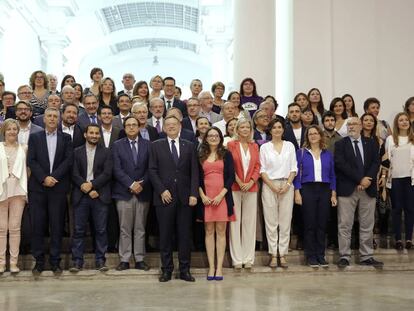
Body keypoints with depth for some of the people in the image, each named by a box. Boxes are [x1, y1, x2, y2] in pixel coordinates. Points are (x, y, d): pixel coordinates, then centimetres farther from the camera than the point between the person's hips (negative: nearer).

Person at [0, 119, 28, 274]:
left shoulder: (23, 149, 10)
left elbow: (28, 169, 11)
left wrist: (27, 189, 2)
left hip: (18, 191, 1)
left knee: (15, 227, 1)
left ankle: (14, 262, 5)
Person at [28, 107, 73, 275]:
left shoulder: (66, 138, 10)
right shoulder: (34, 137, 10)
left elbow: (68, 160, -1)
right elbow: (31, 161, 0)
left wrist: (53, 177, -11)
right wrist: (44, 178, -12)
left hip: (58, 187, 0)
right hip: (37, 187, 0)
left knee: (57, 226, 2)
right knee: (37, 226, 1)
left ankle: (55, 261, 9)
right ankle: (39, 261, 9)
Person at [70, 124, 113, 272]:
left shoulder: (106, 152, 8)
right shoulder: (77, 152, 9)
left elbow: (107, 173, -2)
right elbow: (75, 174, 0)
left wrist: (91, 184, -14)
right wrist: (88, 190, -11)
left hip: (100, 196, 0)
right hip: (81, 196, 0)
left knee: (101, 230, 2)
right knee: (78, 230, 1)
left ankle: (100, 260, 9)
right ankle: (77, 261, 7)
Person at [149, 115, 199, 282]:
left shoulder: (189, 146, 11)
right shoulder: (156, 146, 8)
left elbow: (194, 172, 6)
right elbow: (152, 171, 2)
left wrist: (193, 194, -4)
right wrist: (162, 190, -8)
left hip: (185, 197, 1)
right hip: (164, 197, -1)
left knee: (185, 235, 3)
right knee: (165, 235, 3)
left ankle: (185, 270, 10)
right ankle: (166, 270, 12)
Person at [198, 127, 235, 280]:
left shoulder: (226, 155, 6)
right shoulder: (201, 156, 10)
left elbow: (231, 176, 1)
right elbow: (197, 177, 9)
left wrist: (221, 195, -10)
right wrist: (202, 195, -5)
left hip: (222, 197, -1)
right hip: (206, 197, 1)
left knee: (221, 231, -1)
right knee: (209, 231, 2)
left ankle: (219, 266, 1)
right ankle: (211, 266, 5)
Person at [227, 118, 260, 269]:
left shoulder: (254, 146, 12)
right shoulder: (231, 145, 1)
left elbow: (257, 166, 7)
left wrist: (251, 182, -7)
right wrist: (239, 182, -10)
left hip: (251, 188, 3)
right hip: (234, 188, -3)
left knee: (250, 223, 5)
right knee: (235, 222, 0)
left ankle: (248, 258, 12)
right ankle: (237, 258, 5)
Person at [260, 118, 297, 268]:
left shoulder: (290, 145, 10)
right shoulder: (265, 147, 6)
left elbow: (293, 168, 6)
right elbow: (262, 169, 1)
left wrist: (287, 185, -7)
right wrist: (272, 186, -10)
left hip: (286, 186, 1)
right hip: (269, 186, -1)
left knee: (285, 221, 0)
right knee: (271, 221, -1)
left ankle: (283, 254, 6)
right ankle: (273, 255, 5)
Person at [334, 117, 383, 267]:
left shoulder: (371, 143, 13)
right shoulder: (340, 144, 4)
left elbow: (376, 162, 3)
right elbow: (341, 164, -9)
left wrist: (368, 180, -13)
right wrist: (360, 180, -14)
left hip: (368, 188, 3)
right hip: (347, 189, -3)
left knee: (367, 225, 6)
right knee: (345, 225, -2)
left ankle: (366, 257, 13)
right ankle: (344, 256, 4)